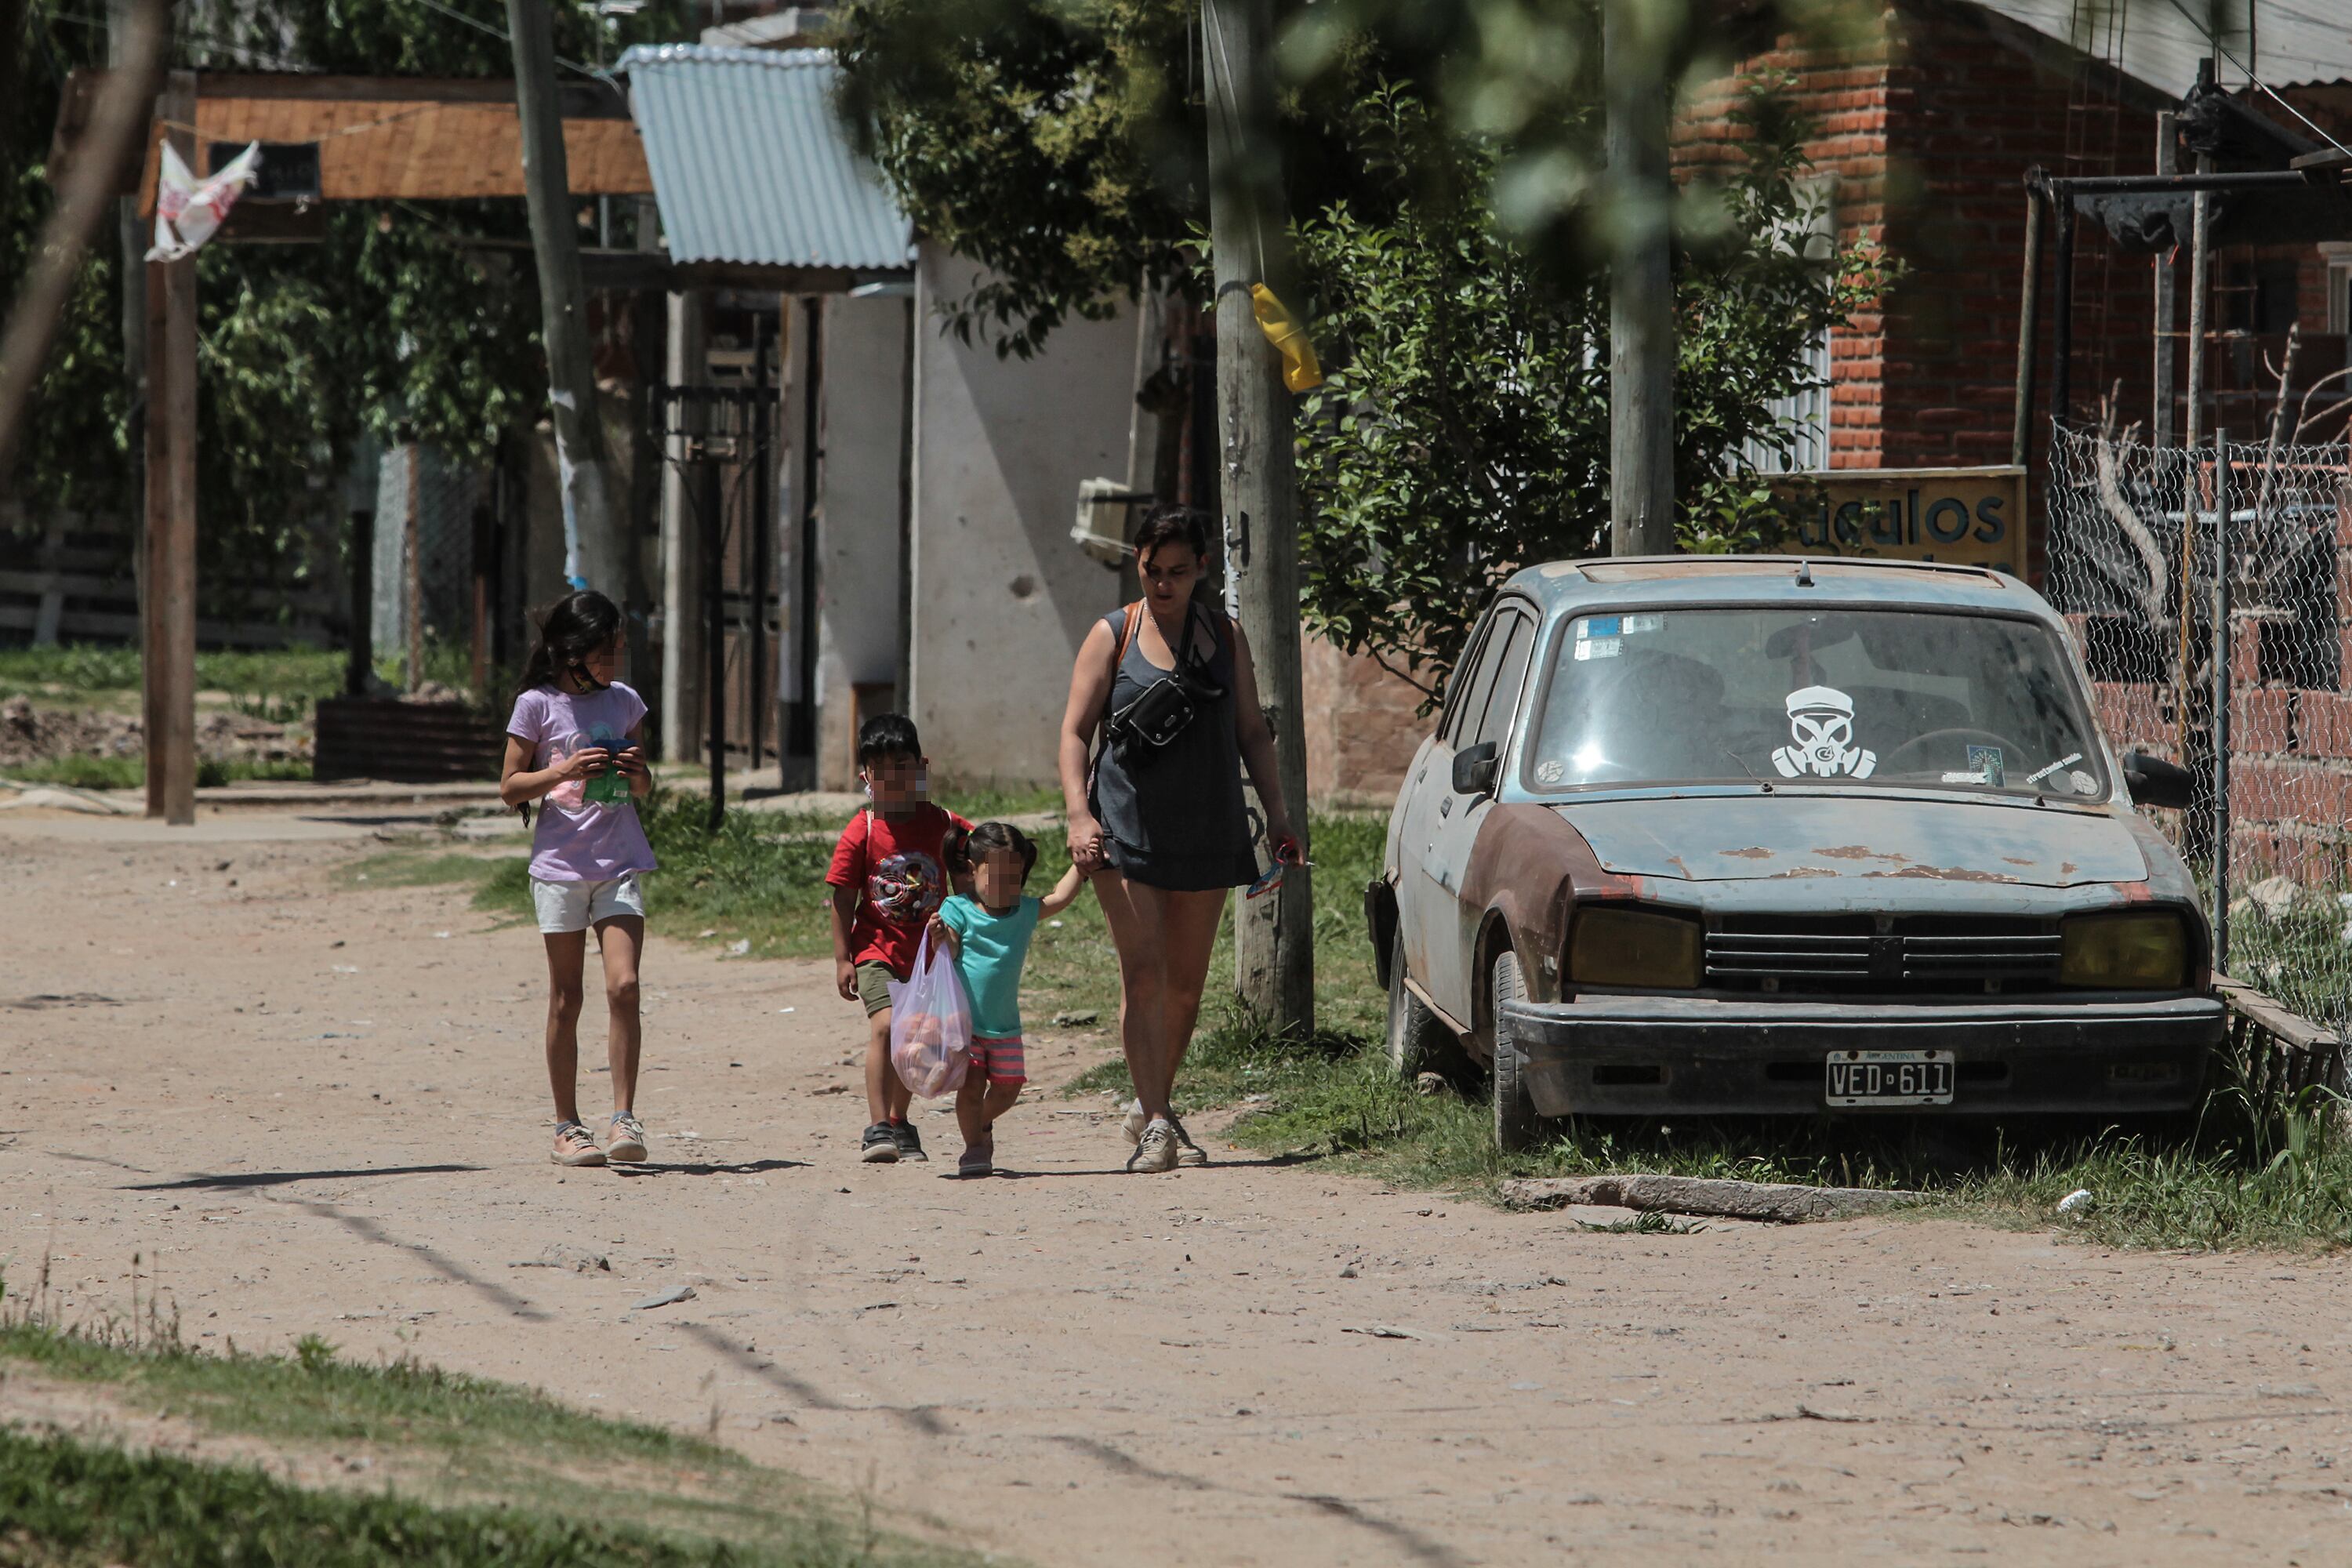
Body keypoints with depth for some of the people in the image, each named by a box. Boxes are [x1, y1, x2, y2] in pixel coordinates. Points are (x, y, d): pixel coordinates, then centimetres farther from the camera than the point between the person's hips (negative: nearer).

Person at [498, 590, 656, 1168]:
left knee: (623, 986, -13)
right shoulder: (537, 705, -1)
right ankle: (567, 1128, 9)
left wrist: (637, 772, -3)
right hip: (561, 861, -2)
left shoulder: (624, 702, 10)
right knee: (565, 1000, 2)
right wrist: (562, 772, -15)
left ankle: (624, 1119, -11)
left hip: (619, 862, 2)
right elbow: (509, 787, 1)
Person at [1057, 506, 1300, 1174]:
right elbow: (1075, 732, -1)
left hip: (1206, 831, 3)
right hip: (1126, 827, -3)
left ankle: (1154, 1107, 27)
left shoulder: (1225, 638, 10)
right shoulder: (1113, 636, 1)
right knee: (1142, 974, -12)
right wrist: (1079, 814, -15)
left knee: (1185, 984, 10)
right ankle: (1155, 1125, -16)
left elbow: (1251, 732, 15)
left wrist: (1277, 814, 7)